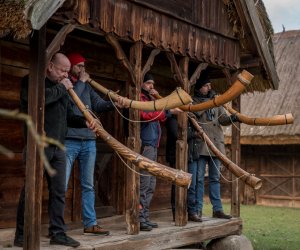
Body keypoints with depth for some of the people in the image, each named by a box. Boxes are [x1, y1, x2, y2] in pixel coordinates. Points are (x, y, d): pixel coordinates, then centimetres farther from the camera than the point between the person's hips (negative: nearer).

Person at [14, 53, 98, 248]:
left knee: (59, 191, 6)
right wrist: (62, 88, -11)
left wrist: (85, 122, 2)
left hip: (58, 148, 7)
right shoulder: (32, 81, -2)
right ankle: (22, 235, 9)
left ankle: (58, 233, 13)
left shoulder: (62, 88, 19)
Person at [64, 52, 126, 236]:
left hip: (89, 141, 6)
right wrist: (81, 82, -7)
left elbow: (98, 104, 8)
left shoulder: (87, 86, 19)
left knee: (88, 185, 9)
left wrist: (114, 104, -10)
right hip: (69, 141, -6)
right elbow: (70, 100, -17)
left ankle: (90, 224, 15)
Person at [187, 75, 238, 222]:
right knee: (197, 179, -5)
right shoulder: (192, 102, 3)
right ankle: (194, 211, -1)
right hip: (199, 146, -5)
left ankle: (217, 209, 17)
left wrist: (231, 119, -13)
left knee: (215, 178, 11)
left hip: (216, 145, 5)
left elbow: (223, 119, 7)